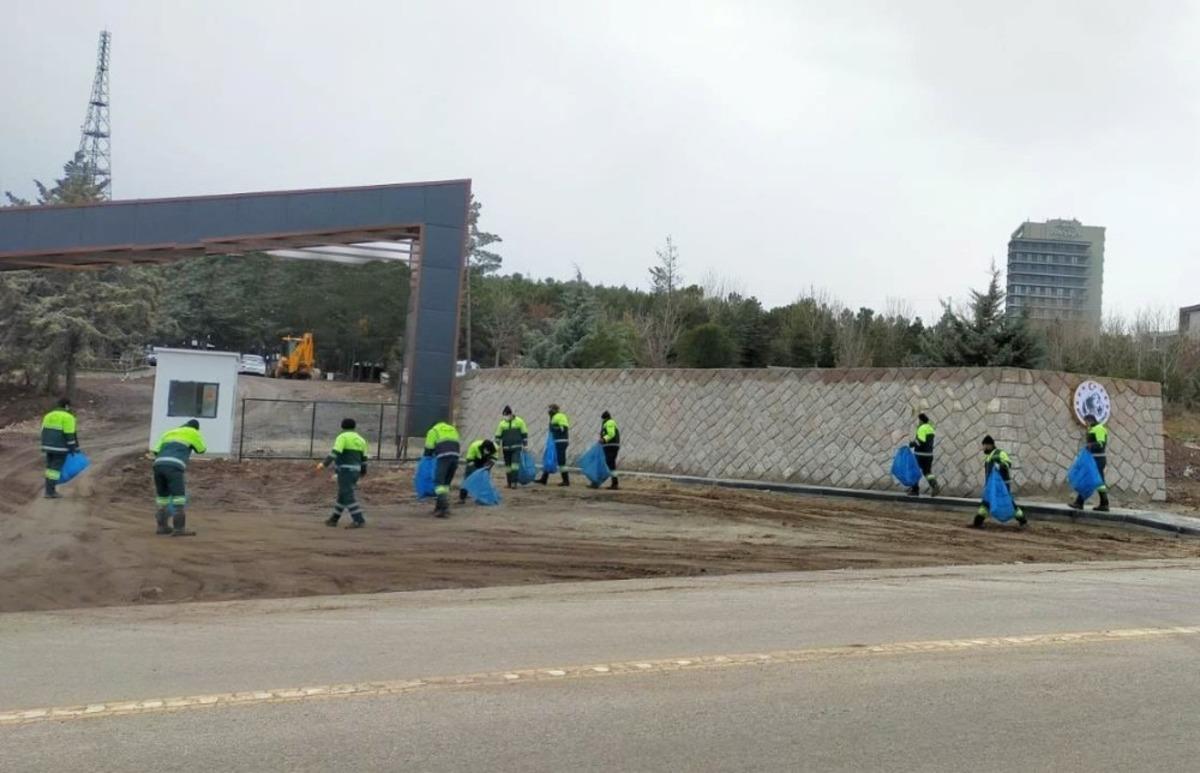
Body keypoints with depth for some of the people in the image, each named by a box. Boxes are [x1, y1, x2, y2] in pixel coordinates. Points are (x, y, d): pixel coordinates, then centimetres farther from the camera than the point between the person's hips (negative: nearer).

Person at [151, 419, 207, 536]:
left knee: (163, 496, 20)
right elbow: (201, 449, 32)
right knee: (179, 498, -8)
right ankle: (179, 529, -15)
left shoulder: (169, 433, 34)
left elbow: (155, 451, 26)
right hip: (173, 467, -6)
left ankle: (162, 526, 24)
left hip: (159, 465, 6)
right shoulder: (192, 433, 20)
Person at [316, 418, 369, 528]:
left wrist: (324, 464, -25)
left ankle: (359, 520, -17)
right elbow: (364, 457, 17)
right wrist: (363, 471, 31)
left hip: (345, 470, -8)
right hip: (354, 471, 8)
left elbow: (335, 452, -21)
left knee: (348, 497, -10)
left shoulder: (342, 437, -7)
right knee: (342, 495, 18)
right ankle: (333, 519, 27)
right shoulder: (360, 439, 13)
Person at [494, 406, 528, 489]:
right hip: (506, 448, 3)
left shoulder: (519, 421, -1)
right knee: (508, 466, 6)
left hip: (517, 448, -3)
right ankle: (509, 483, 14)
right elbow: (498, 436, 9)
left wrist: (525, 445, 2)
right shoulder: (502, 423, 5)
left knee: (515, 464, -15)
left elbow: (524, 434, 4)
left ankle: (514, 482, -16)